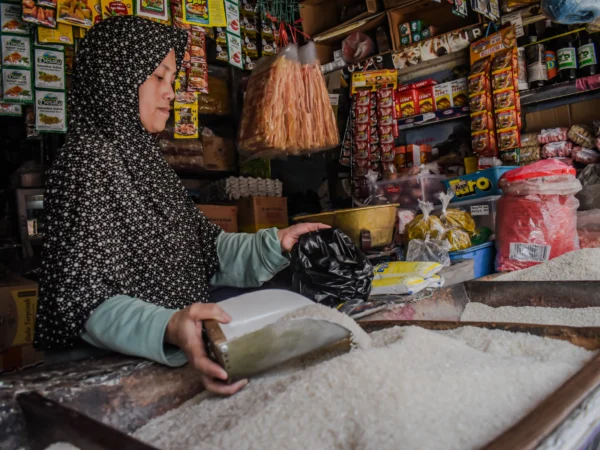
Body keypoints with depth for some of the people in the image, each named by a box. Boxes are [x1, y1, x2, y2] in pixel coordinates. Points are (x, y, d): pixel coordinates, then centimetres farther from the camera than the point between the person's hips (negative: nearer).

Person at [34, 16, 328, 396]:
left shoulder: (145, 157, 14)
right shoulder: (89, 159, -11)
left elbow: (205, 247, 14)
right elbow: (83, 297, -19)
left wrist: (275, 243, 1)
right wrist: (167, 330, -36)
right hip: (110, 368, -7)